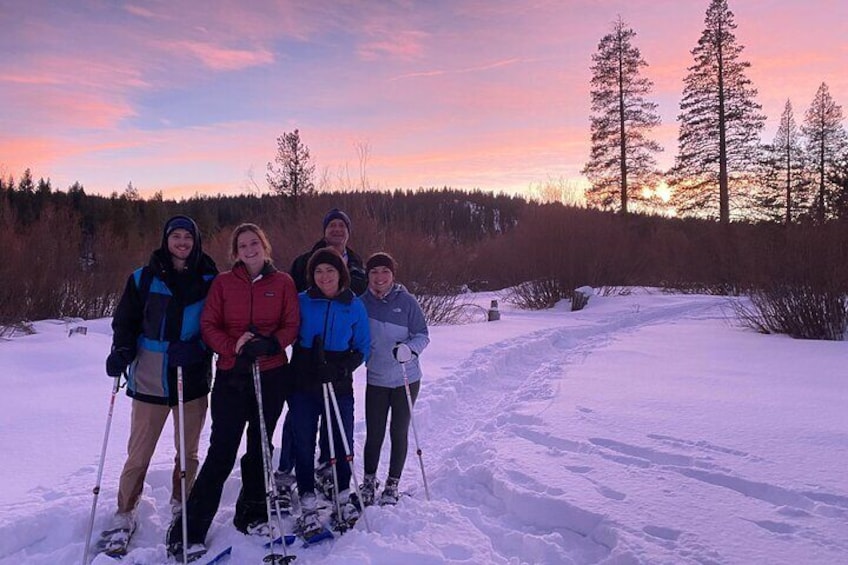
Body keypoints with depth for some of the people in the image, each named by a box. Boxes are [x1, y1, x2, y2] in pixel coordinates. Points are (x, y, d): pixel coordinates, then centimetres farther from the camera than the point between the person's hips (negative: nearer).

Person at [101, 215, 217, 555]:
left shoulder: (209, 281, 2)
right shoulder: (144, 279, 2)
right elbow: (125, 320, 6)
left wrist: (196, 348, -15)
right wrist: (121, 351, -10)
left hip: (193, 379, 1)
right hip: (150, 378, -1)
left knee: (188, 452, 13)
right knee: (139, 454, 3)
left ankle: (181, 508, 31)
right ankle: (124, 516, 21)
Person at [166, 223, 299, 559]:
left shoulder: (283, 283, 3)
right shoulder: (223, 283, 3)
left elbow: (292, 325, 1)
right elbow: (208, 325, 0)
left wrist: (270, 344, -17)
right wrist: (233, 346, -17)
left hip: (273, 375, 1)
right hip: (232, 375, -1)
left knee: (260, 446, 12)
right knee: (222, 451, -4)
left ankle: (251, 515, 29)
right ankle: (188, 531, 8)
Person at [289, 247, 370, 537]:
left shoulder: (354, 305, 1)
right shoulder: (301, 301, 0)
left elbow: (363, 347, 4)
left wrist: (342, 368, -13)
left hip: (340, 386, 1)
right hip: (303, 385, 0)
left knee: (343, 440, 8)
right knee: (304, 442, 5)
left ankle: (344, 496, 31)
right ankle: (308, 504, 20)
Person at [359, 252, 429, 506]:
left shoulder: (406, 301, -8)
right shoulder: (361, 302, -2)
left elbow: (422, 335, -6)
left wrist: (409, 349, -25)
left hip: (406, 379, -1)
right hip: (376, 380, 1)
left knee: (399, 433, 9)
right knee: (374, 435, 5)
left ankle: (392, 485, 26)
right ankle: (369, 482, 27)